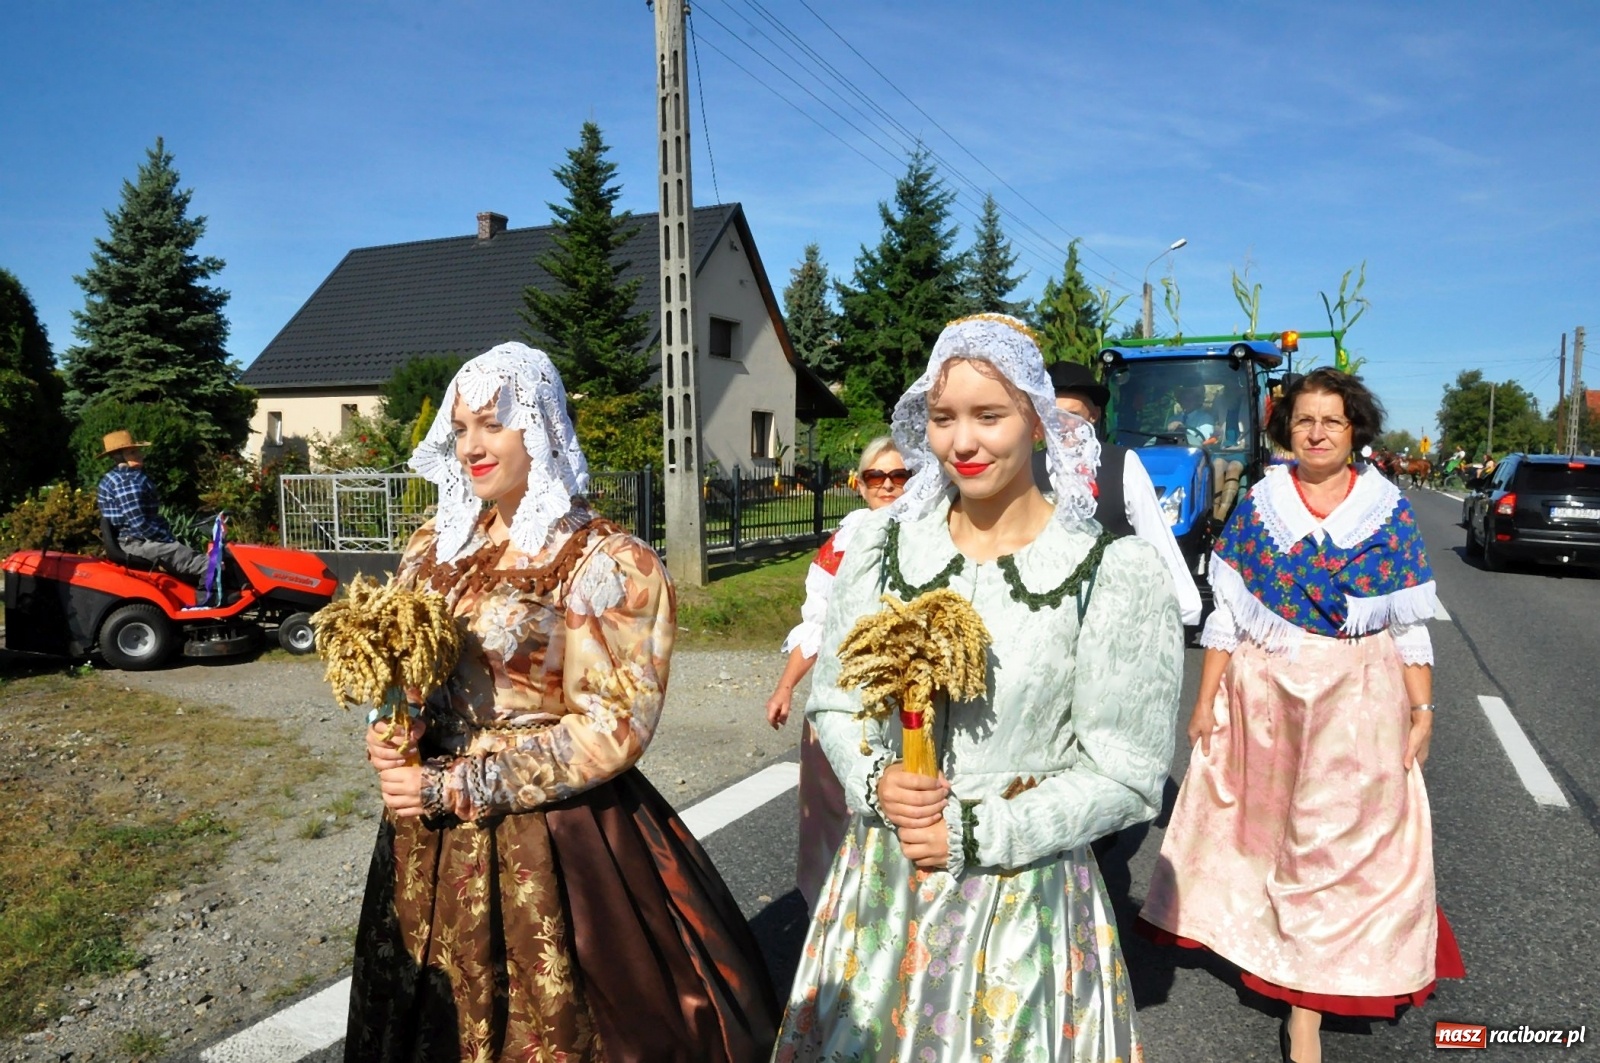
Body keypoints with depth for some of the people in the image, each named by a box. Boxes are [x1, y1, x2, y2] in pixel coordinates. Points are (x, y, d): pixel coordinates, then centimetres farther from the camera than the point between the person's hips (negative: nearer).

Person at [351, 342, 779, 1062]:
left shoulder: (605, 563, -13)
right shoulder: (437, 544, 6)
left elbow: (613, 730, -18)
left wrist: (456, 786, -18)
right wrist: (388, 733, -6)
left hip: (552, 847, -6)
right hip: (429, 840, 6)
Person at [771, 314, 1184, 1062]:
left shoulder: (1114, 571, -12)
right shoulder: (884, 541, -2)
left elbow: (1126, 776, -10)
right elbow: (833, 698, 7)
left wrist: (978, 833, -16)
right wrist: (873, 780, -13)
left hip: (1026, 887, -3)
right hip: (882, 876, 4)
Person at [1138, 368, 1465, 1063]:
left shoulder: (1389, 510, 2)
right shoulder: (1257, 505, 2)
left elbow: (1410, 623, 3)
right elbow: (1226, 613, 1)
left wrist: (1422, 708, -1)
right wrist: (1207, 699, -1)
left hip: (1358, 700, -1)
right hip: (1262, 694, 1)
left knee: (1335, 837, 2)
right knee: (1265, 826, 9)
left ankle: (1306, 1007, 11)